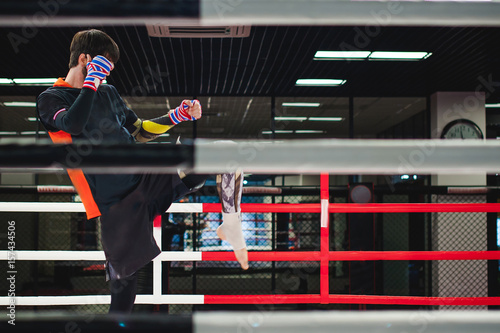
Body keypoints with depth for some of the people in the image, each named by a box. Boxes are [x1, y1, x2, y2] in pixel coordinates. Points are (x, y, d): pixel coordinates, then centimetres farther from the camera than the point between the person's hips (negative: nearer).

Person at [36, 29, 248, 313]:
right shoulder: (50, 99, 0)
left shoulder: (108, 91, 18)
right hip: (114, 202, -4)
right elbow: (72, 123, -23)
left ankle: (231, 226, -1)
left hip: (148, 178, 5)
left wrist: (178, 115, 14)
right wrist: (91, 81, -16)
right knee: (123, 279, 1)